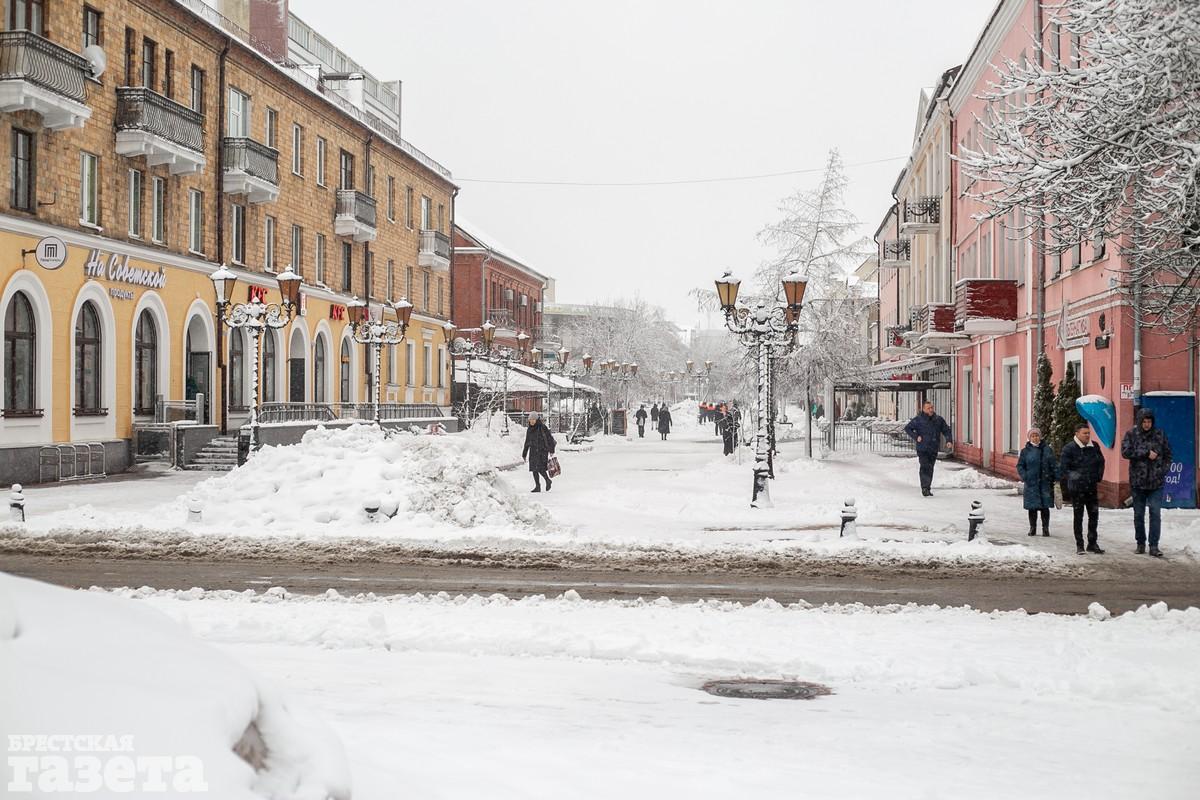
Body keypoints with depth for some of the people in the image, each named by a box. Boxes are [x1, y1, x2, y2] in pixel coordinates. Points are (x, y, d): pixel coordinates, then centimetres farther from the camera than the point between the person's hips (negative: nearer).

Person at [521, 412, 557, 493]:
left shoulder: (542, 427, -7)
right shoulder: (529, 430, 11)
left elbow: (549, 438, -8)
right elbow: (527, 443, 19)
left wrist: (551, 450, -13)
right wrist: (524, 454, 19)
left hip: (542, 451, -6)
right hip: (533, 451, 6)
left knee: (540, 469, -15)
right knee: (534, 469, 2)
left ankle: (548, 481, 9)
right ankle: (537, 486, 11)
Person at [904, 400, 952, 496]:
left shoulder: (938, 420, 8)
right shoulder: (918, 420, -3)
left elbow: (946, 430, 18)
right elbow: (907, 428, 2)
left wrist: (948, 440, 2)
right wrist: (915, 437, -10)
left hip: (934, 450, 4)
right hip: (922, 449, -4)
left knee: (930, 469, 10)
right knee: (924, 467, -14)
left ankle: (928, 488, 19)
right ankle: (925, 488, -16)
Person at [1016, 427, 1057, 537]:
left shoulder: (1047, 449, 5)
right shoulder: (1025, 451, 3)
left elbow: (1054, 465, 6)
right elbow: (1020, 466, 5)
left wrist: (1056, 478, -2)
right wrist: (1025, 477, -9)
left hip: (1045, 483, 0)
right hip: (1031, 483, 0)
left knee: (1045, 506, 2)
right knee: (1032, 507, 4)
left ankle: (1045, 528, 10)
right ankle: (1032, 528, 15)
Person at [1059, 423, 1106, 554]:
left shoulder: (1094, 447, 7)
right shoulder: (1069, 448, -10)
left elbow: (1101, 463, 21)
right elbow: (1062, 468, -10)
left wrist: (1098, 478, 12)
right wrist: (1066, 486, -14)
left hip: (1092, 488, 5)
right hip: (1077, 489, -5)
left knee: (1094, 515, 8)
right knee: (1078, 517, 2)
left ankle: (1092, 543, 19)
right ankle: (1079, 545, 9)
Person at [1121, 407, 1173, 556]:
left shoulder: (1159, 434, 3)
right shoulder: (1131, 434, -1)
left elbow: (1167, 454, 11)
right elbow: (1125, 451, -14)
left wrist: (1164, 470, 0)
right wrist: (1146, 452, -16)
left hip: (1156, 482, 0)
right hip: (1138, 481, 0)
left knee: (1156, 513, -6)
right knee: (1138, 515, 9)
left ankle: (1154, 546, -3)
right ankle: (1140, 543, 21)